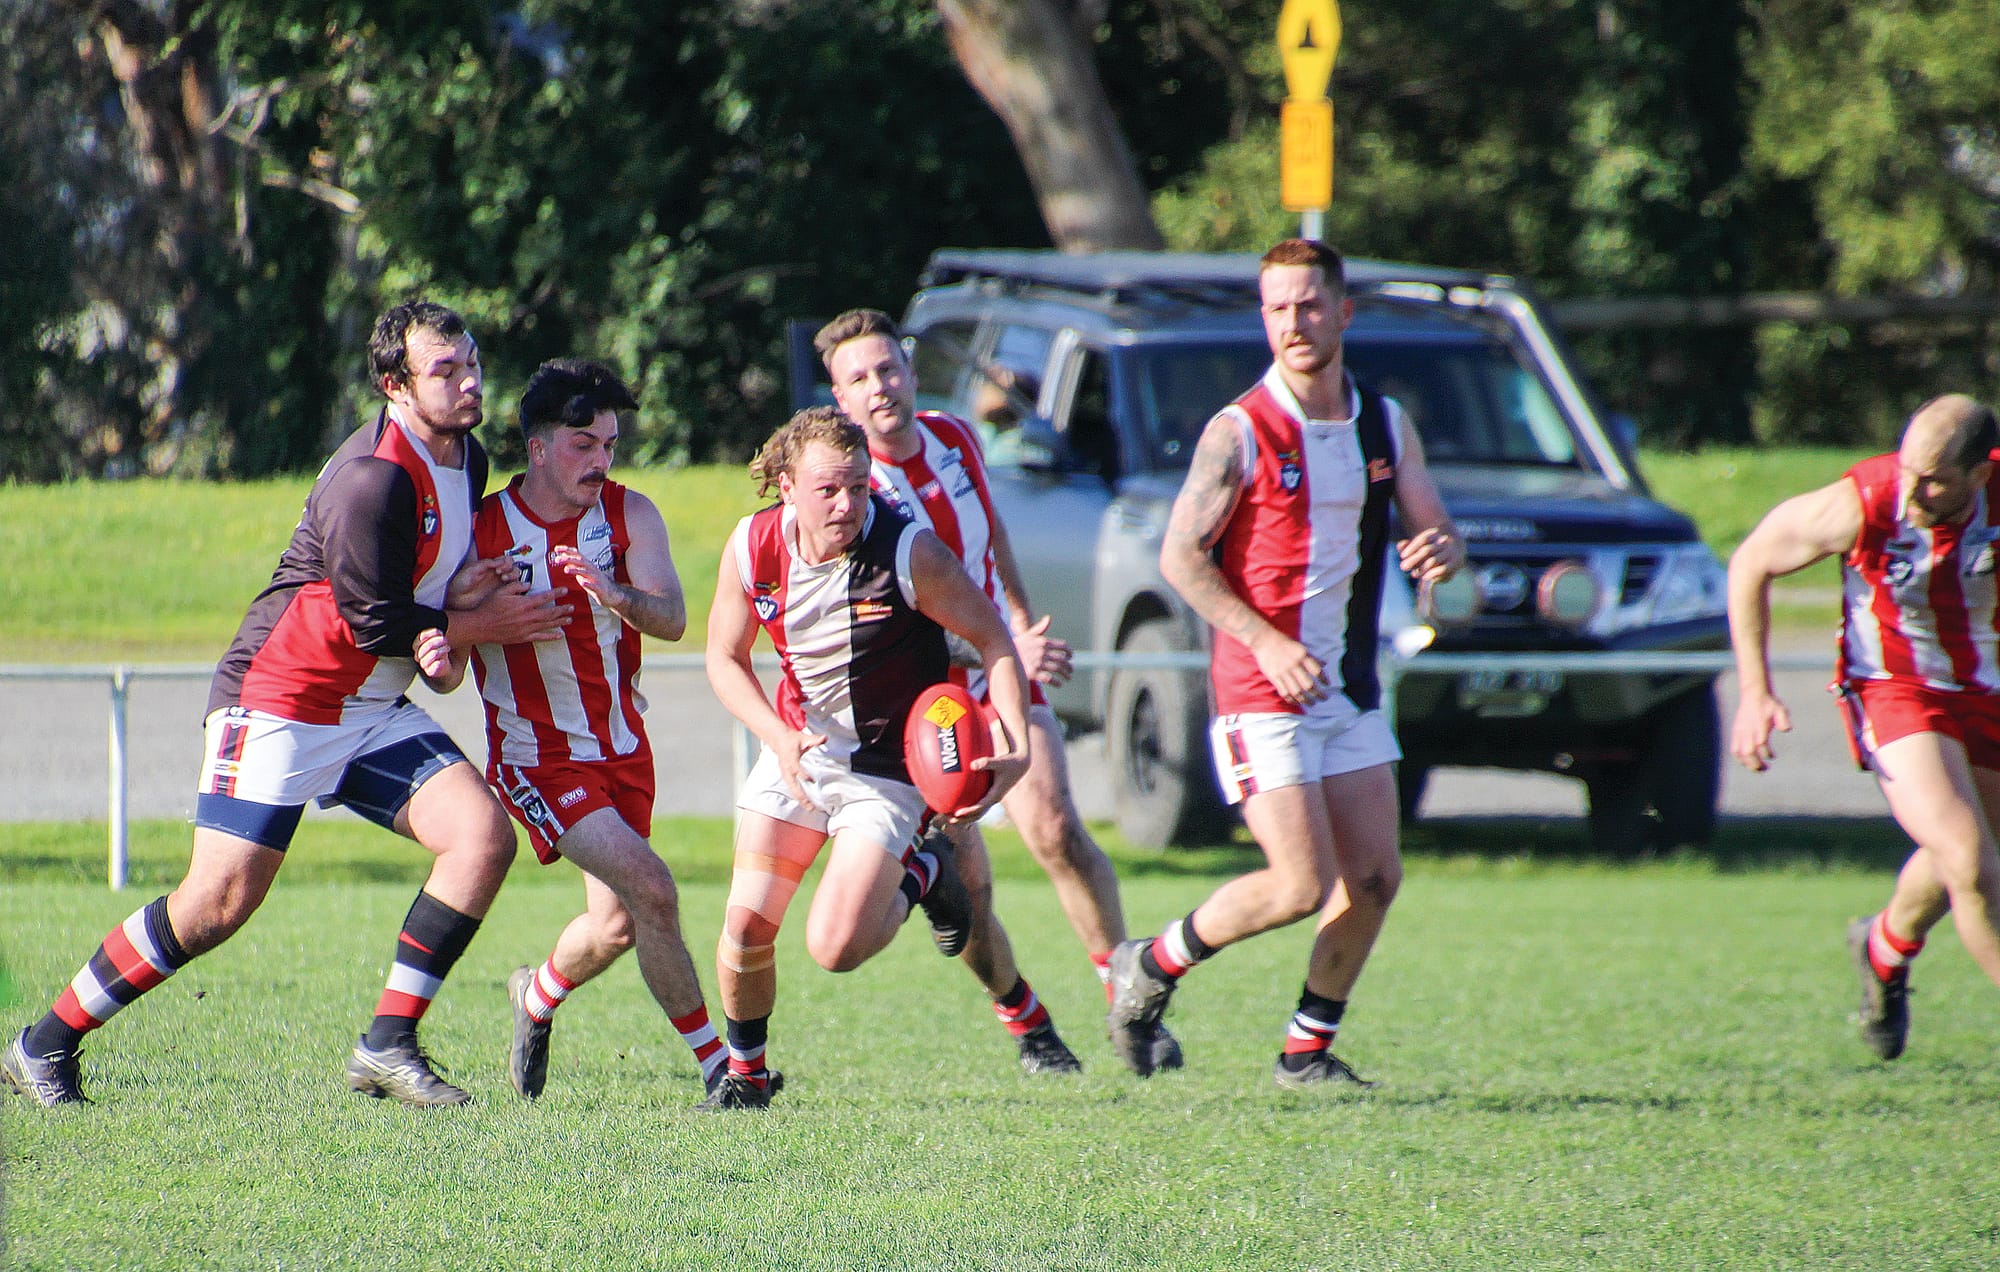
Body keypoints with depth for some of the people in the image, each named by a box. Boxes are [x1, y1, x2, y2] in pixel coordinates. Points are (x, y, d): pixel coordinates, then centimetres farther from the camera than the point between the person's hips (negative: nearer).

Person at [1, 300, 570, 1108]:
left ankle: (388, 1045, -7)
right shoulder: (372, 477, -22)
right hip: (281, 699, -8)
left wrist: (441, 638, -4)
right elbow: (375, 623, -20)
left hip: (375, 711, 8)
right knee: (219, 901, -11)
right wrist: (483, 626, -7)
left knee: (484, 834, -12)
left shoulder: (467, 461, 7)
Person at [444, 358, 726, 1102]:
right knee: (650, 890, -20)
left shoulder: (629, 515, -5)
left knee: (617, 926, 9)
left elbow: (673, 619, -19)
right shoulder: (481, 531, -11)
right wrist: (461, 609, -28)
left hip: (622, 746, 4)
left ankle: (538, 995, 42)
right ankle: (714, 1061, -10)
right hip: (536, 755, -4)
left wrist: (620, 596, -40)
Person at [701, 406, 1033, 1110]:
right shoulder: (752, 548, -11)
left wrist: (1016, 750, -24)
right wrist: (779, 737, -14)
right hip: (796, 749, 3)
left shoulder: (909, 552, -22)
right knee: (746, 926, -3)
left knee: (834, 948, -14)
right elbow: (725, 657, 3)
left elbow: (994, 640, -12)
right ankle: (745, 1073, 23)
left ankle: (918, 877, 18)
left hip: (886, 767, -3)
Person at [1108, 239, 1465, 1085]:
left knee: (1375, 879, 2)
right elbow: (1180, 556, -13)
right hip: (1261, 695, -6)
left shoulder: (1386, 426, 8)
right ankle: (1154, 965, 9)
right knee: (1301, 886, -12)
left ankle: (1309, 1049, 16)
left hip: (1351, 689, 6)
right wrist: (1266, 642, -22)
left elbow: (1436, 532, 10)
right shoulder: (1238, 433, -9)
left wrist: (1439, 552, -16)